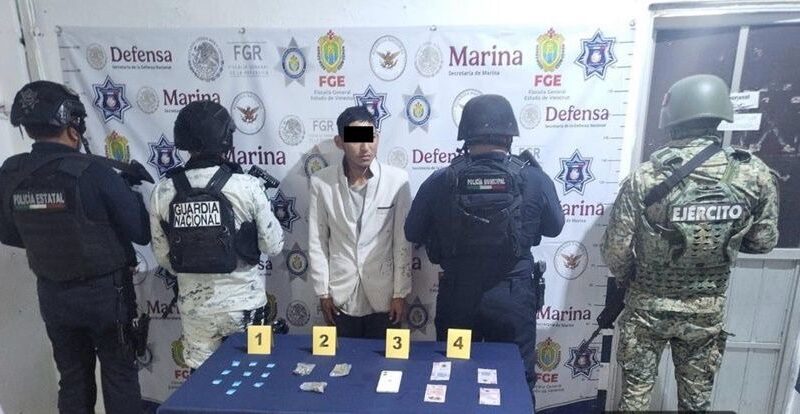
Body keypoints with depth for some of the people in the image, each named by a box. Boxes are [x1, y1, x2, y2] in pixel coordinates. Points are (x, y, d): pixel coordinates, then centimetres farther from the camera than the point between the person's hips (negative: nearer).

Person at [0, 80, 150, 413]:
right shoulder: (91, 171, -23)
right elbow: (141, 232, -19)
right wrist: (131, 190, -3)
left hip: (53, 294, 5)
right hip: (105, 291, -5)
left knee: (72, 378, 21)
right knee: (119, 376, 12)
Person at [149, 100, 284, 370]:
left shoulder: (163, 192, -8)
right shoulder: (247, 186, -17)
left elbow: (163, 257, 2)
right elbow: (273, 246, -9)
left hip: (194, 306, 3)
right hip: (244, 303, -2)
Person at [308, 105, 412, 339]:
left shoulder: (397, 180, -11)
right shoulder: (321, 182, -7)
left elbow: (403, 242, -5)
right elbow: (317, 242, -1)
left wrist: (400, 293, -4)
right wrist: (323, 292, 0)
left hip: (383, 295, -1)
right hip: (340, 294, 1)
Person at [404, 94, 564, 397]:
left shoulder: (439, 182, -12)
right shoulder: (535, 179, -13)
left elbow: (413, 234, 1)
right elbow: (554, 227, 5)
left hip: (457, 298, 1)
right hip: (513, 299, 0)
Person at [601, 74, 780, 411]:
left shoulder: (644, 178, -22)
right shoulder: (756, 175, -12)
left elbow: (615, 251, -17)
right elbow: (763, 242, 1)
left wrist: (628, 281, 4)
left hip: (648, 307, -2)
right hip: (708, 311, 3)